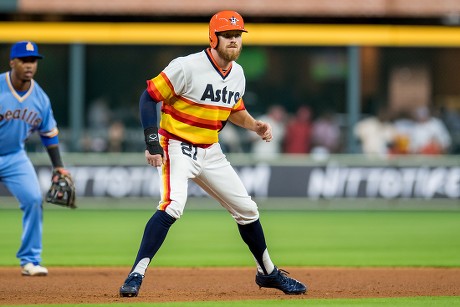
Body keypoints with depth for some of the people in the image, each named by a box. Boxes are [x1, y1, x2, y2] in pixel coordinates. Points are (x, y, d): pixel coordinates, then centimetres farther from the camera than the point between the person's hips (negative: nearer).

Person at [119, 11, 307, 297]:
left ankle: (268, 272, 32)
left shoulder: (237, 74, 2)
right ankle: (136, 275, -26)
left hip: (211, 153, 7)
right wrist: (153, 143, -22)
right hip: (177, 147, -7)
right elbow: (149, 97, -16)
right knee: (172, 206, -30)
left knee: (247, 209, 12)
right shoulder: (188, 67, -20)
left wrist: (255, 125, 1)